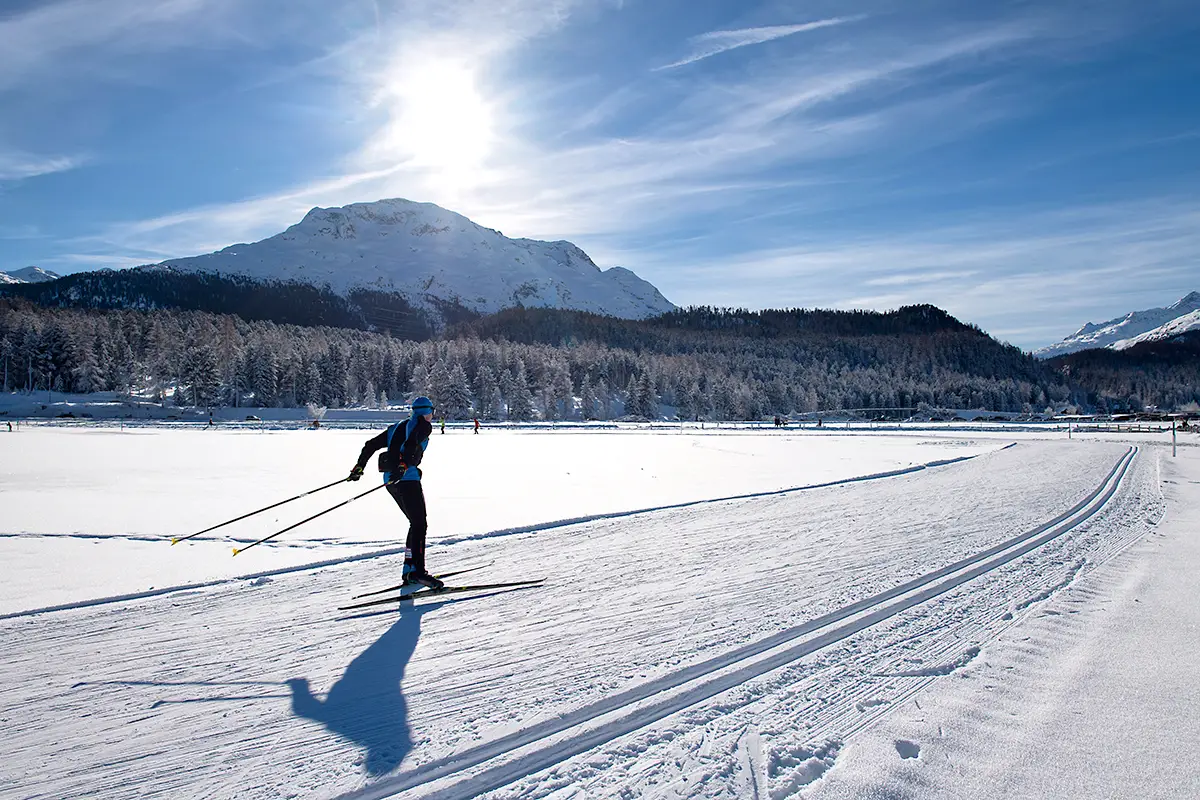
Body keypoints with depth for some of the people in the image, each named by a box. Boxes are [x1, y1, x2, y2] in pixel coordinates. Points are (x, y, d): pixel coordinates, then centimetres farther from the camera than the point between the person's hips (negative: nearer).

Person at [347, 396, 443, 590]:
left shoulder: (398, 427, 25)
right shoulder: (424, 425, 2)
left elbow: (371, 444, 23)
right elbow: (412, 443, -19)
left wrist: (359, 467, 27)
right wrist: (404, 465, -29)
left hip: (391, 479, 8)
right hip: (407, 478, -8)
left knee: (416, 523, 16)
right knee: (420, 524, -8)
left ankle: (409, 569, 14)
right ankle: (418, 570, -19)